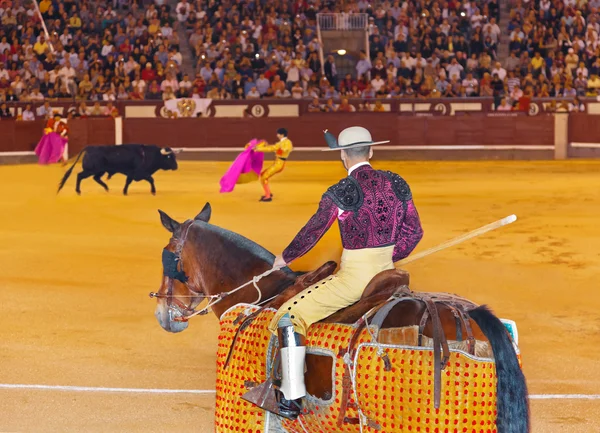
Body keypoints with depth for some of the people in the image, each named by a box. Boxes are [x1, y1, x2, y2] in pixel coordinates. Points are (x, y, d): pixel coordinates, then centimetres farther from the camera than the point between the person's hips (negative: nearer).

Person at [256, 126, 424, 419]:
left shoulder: (340, 193, -13)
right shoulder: (397, 184, 4)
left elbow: (312, 233, -7)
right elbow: (413, 232, 8)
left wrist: (285, 258, 10)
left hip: (354, 276, -7)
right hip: (387, 274, 7)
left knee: (290, 315, -3)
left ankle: (292, 398, -8)